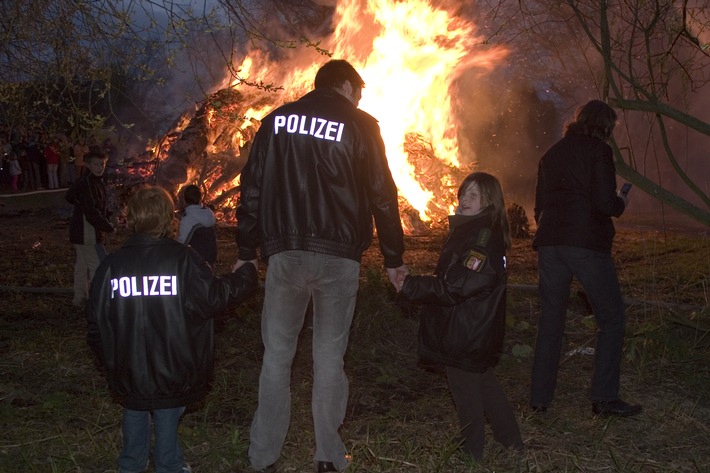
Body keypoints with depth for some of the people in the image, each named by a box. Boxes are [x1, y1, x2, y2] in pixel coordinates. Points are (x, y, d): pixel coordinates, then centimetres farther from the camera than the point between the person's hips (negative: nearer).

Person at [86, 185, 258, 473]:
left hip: (127, 374, 3)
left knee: (135, 416, 24)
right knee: (167, 417, 16)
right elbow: (217, 296, -8)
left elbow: (97, 325, -1)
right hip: (172, 374, -2)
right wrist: (247, 272, 11)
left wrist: (111, 363, 16)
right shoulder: (182, 260, -15)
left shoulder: (111, 266, -7)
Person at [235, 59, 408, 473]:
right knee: (330, 356, 7)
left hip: (285, 253, 2)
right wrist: (394, 259, 8)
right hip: (338, 256, -2)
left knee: (277, 354, 9)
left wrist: (246, 252, 15)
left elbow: (252, 189, 9)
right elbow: (382, 196, 1)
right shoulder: (360, 125, 2)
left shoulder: (276, 120, 11)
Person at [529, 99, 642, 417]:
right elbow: (604, 202, -12)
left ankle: (540, 398, 13)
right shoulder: (598, 150, -2)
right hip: (587, 243, -6)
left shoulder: (551, 154, 17)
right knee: (611, 319, 6)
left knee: (550, 319, 12)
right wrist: (621, 204, 8)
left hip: (549, 242, 6)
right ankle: (605, 397, 3)